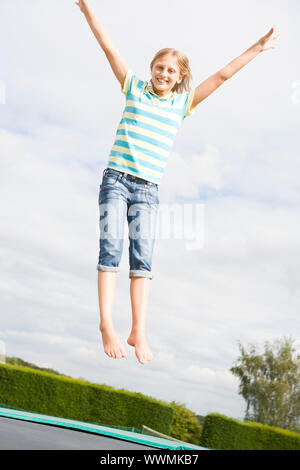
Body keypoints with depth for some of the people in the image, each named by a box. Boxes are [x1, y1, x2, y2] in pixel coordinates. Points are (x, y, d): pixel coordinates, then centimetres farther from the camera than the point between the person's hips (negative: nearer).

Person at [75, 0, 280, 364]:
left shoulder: (183, 103, 12)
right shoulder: (134, 88, 10)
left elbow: (222, 75, 13)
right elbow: (108, 45, 8)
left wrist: (258, 48, 13)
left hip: (148, 189, 1)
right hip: (116, 180, -1)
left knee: (142, 257, -8)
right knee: (111, 248, -13)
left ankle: (139, 332, -9)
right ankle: (106, 326, -14)